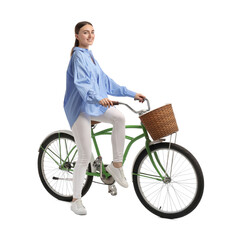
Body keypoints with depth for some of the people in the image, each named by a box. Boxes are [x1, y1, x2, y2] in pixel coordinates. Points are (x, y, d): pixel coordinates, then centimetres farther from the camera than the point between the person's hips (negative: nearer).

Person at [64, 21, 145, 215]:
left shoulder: (90, 55, 17)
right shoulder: (78, 56, -9)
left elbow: (106, 81, 18)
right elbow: (81, 83, -27)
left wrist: (132, 94, 15)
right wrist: (98, 98, -45)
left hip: (93, 106, 7)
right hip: (79, 108, -7)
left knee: (119, 117, -24)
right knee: (85, 156, -6)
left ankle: (116, 165, -11)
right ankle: (76, 199, 11)